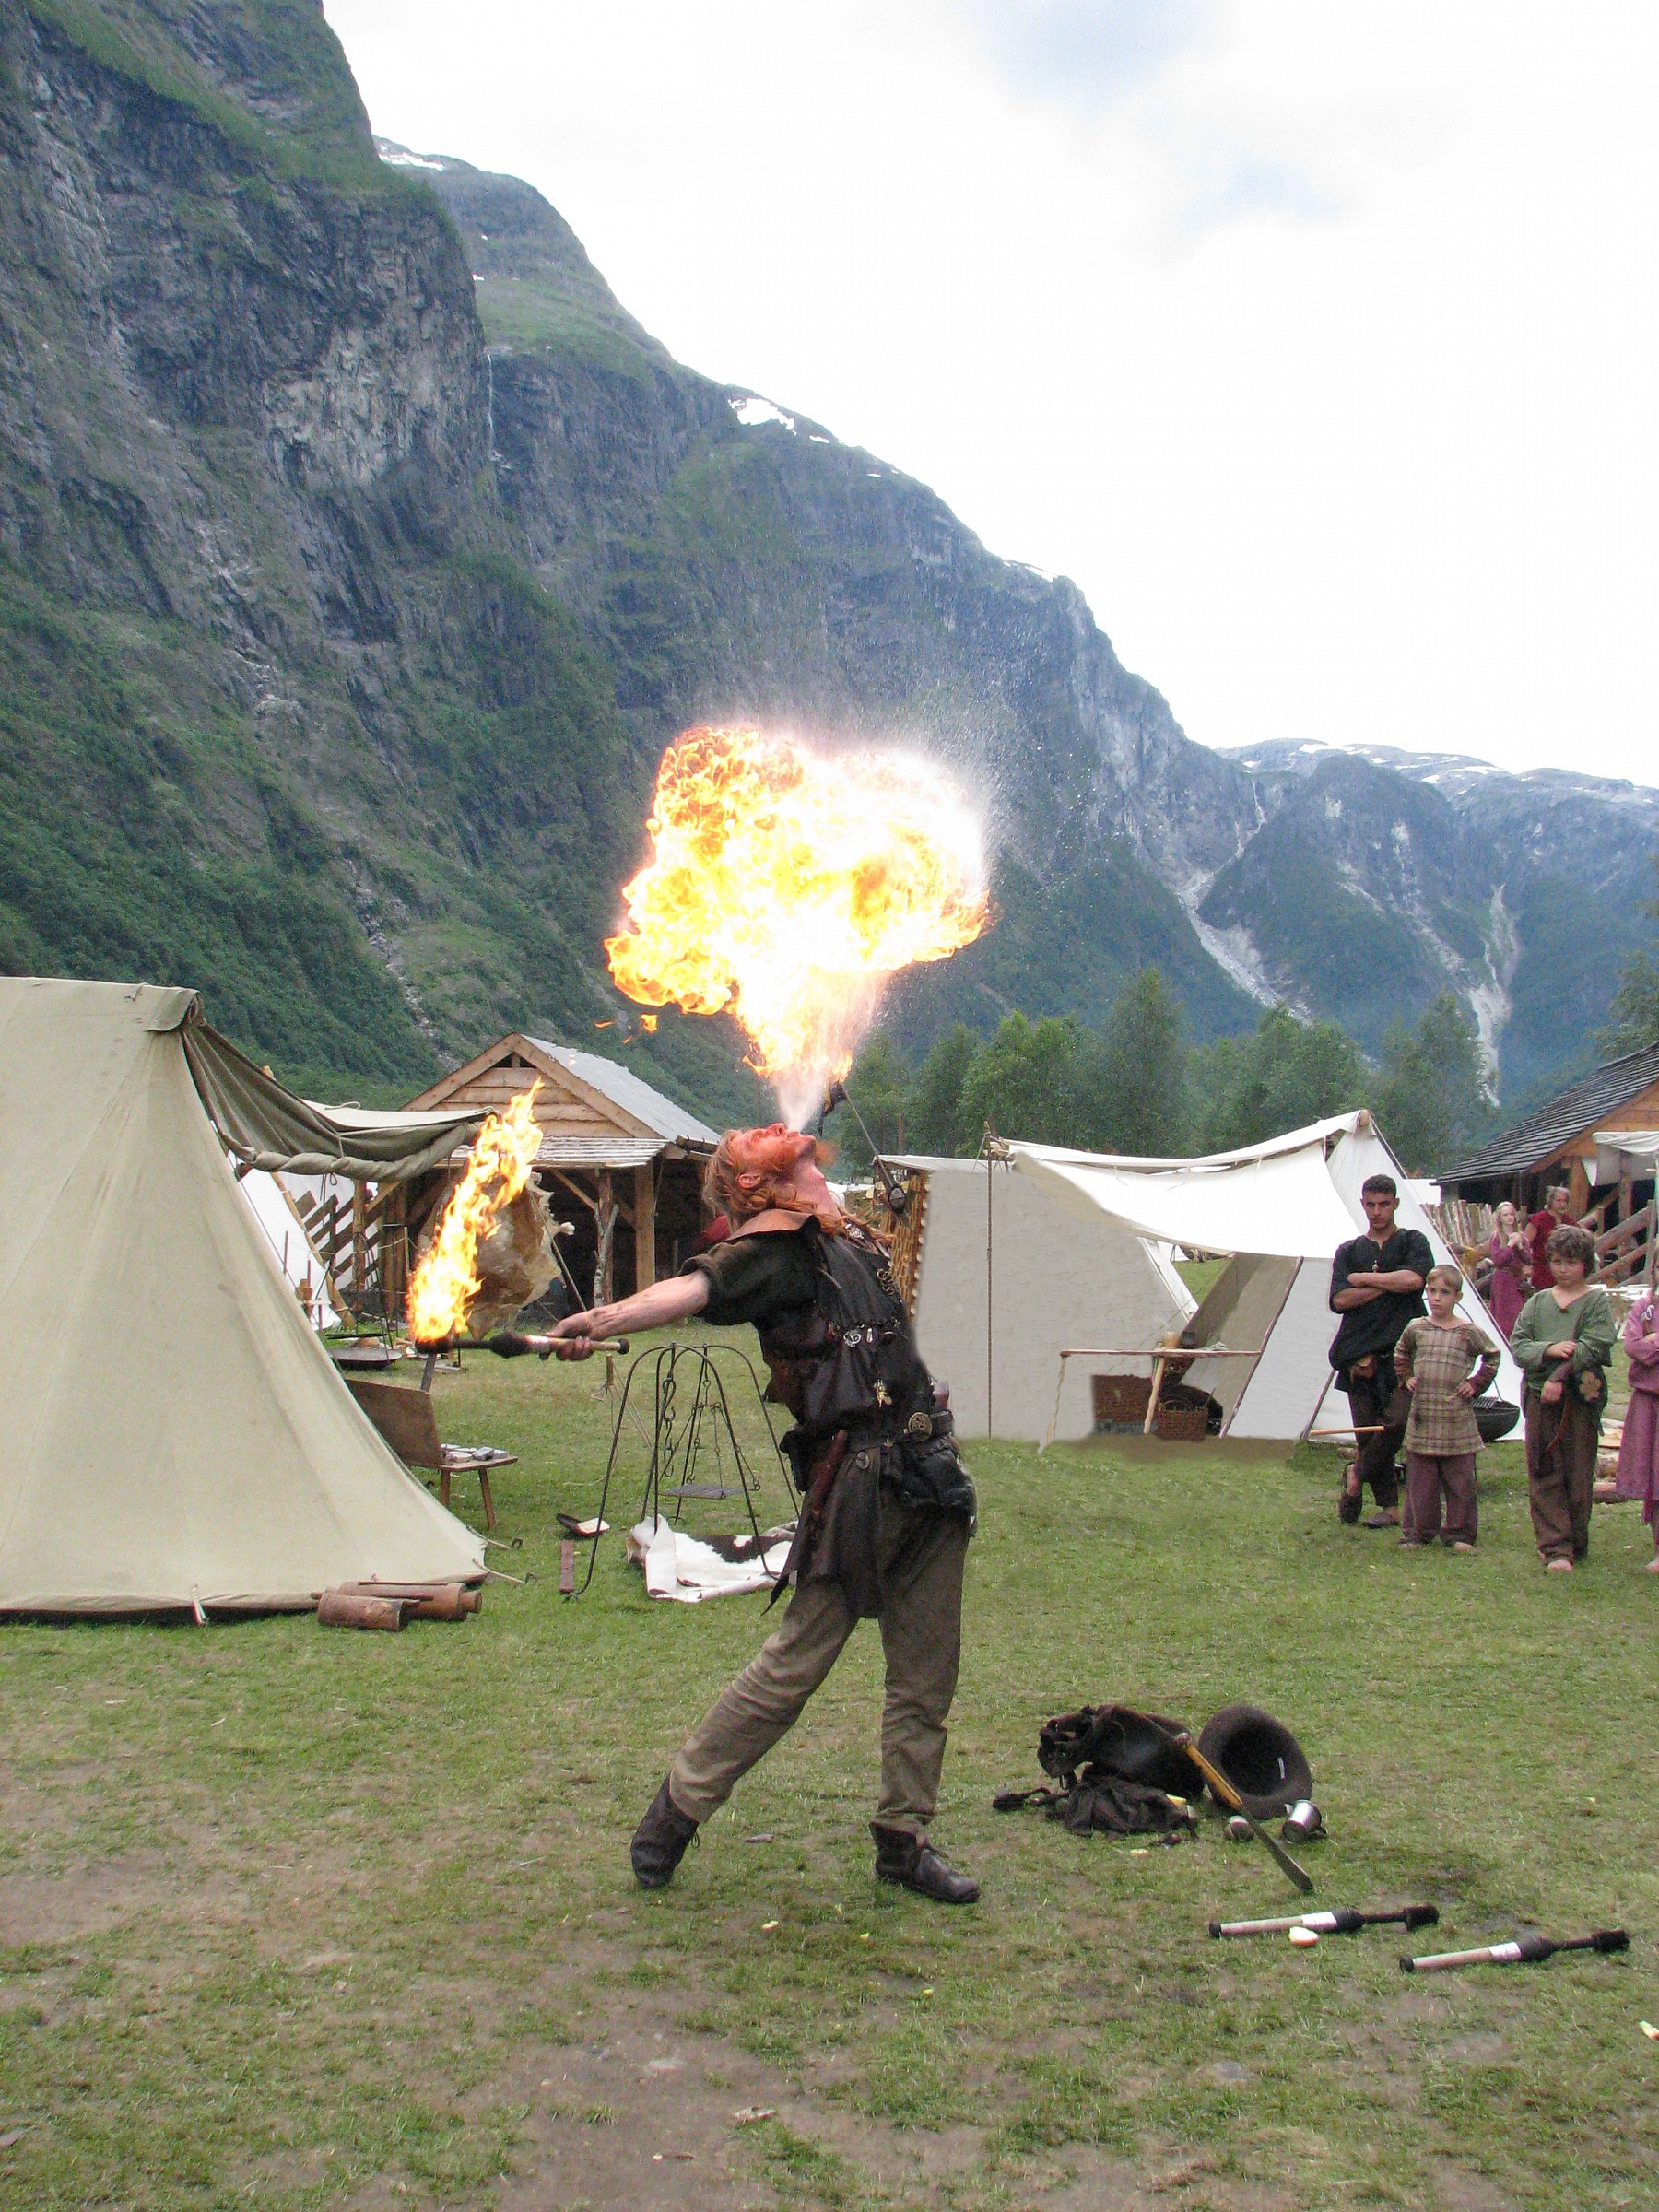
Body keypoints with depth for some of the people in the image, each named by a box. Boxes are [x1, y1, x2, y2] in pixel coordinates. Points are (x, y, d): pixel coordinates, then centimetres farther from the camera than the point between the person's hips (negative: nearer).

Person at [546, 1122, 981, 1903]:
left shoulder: (856, 1242, 16)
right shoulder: (778, 1247, -8)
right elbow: (698, 1287, -26)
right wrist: (604, 1319, -39)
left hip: (931, 1474, 8)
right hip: (857, 1479, -8)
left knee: (927, 1674, 10)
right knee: (796, 1662, -3)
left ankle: (904, 1840, 23)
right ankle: (677, 1806, 14)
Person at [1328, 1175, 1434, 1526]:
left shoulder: (1413, 1241, 10)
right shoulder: (1348, 1251, 16)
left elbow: (1415, 1278, -12)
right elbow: (1339, 1300, 0)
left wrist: (1364, 1278, -4)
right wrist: (1388, 1284, -5)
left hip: (1402, 1352, -2)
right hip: (1359, 1354, 2)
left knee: (1397, 1419, -19)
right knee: (1367, 1428, -1)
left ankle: (1357, 1473, 4)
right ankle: (1389, 1505, 9)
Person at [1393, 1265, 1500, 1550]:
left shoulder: (1469, 1332, -3)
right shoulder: (1416, 1329, 6)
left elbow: (1492, 1357, 9)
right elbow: (1401, 1353, 24)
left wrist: (1475, 1383, 1)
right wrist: (1406, 1377, 12)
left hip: (1457, 1422, -2)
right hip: (1422, 1418, 2)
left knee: (1460, 1480, 3)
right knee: (1419, 1480, 6)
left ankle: (1458, 1535, 12)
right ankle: (1417, 1532, 14)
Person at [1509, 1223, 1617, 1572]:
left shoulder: (1598, 1301, 3)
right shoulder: (1536, 1302, 13)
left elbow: (1592, 1347, -10)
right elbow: (1517, 1346, 4)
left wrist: (1559, 1376, -19)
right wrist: (1549, 1350, -15)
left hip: (1580, 1399, -2)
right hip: (1539, 1398, 3)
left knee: (1578, 1475, 3)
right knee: (1544, 1477, -2)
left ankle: (1574, 1544, 17)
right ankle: (1555, 1548, -2)